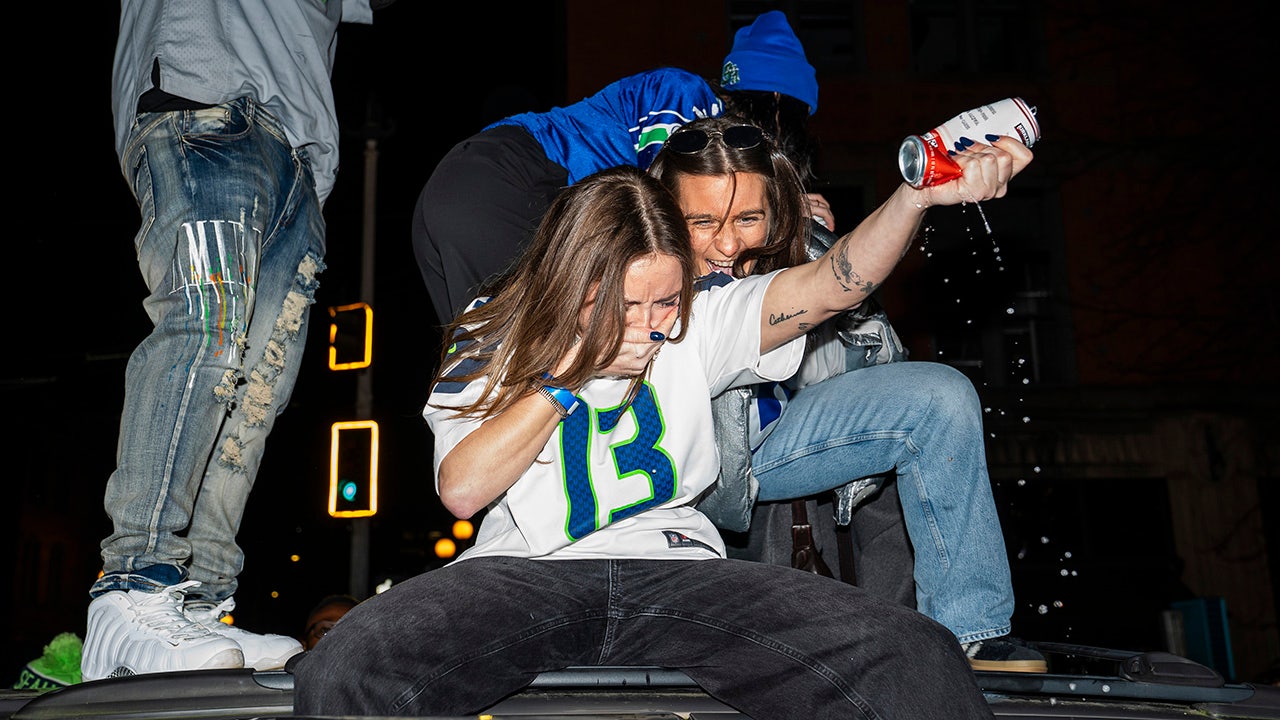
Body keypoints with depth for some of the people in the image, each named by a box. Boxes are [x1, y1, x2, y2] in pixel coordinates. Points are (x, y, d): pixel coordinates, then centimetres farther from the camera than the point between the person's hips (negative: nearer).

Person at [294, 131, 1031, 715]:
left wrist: (917, 195, -24)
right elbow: (462, 488, -4)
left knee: (917, 659, -22)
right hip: (529, 567, 0)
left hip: (678, 564, 1)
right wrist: (570, 374, -8)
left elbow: (826, 287, -6)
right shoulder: (490, 341, 6)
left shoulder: (696, 324, 8)